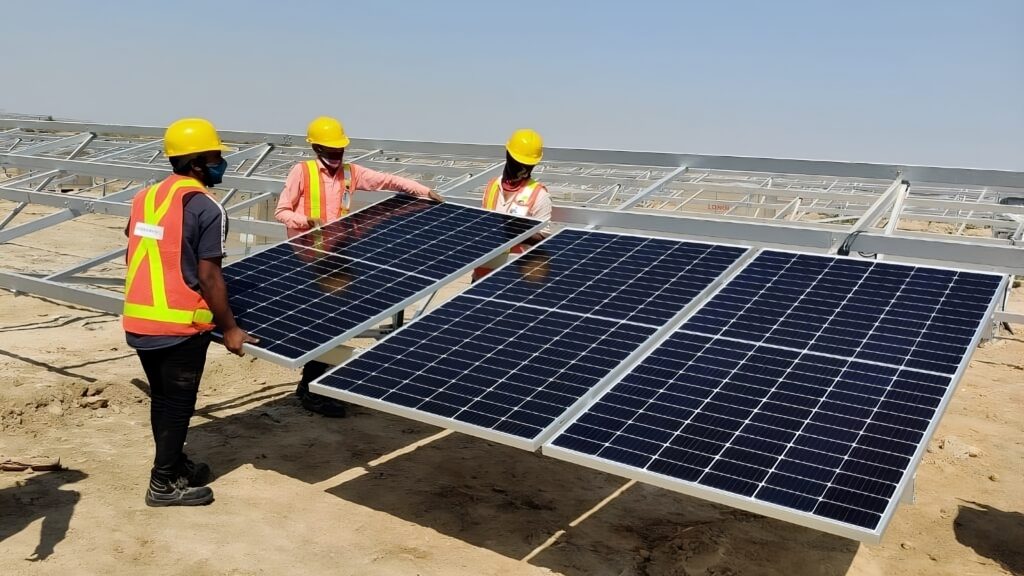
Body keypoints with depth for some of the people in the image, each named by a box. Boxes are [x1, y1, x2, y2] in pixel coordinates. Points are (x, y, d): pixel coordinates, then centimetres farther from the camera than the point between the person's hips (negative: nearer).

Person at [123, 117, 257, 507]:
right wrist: (229, 329, -9)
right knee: (178, 402, 7)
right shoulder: (206, 209, -14)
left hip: (138, 320, 7)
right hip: (180, 324, -7)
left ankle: (174, 464, 36)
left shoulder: (145, 197, 9)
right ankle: (165, 484, 16)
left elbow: (133, 257, 17)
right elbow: (208, 277, -16)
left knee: (161, 397, 20)